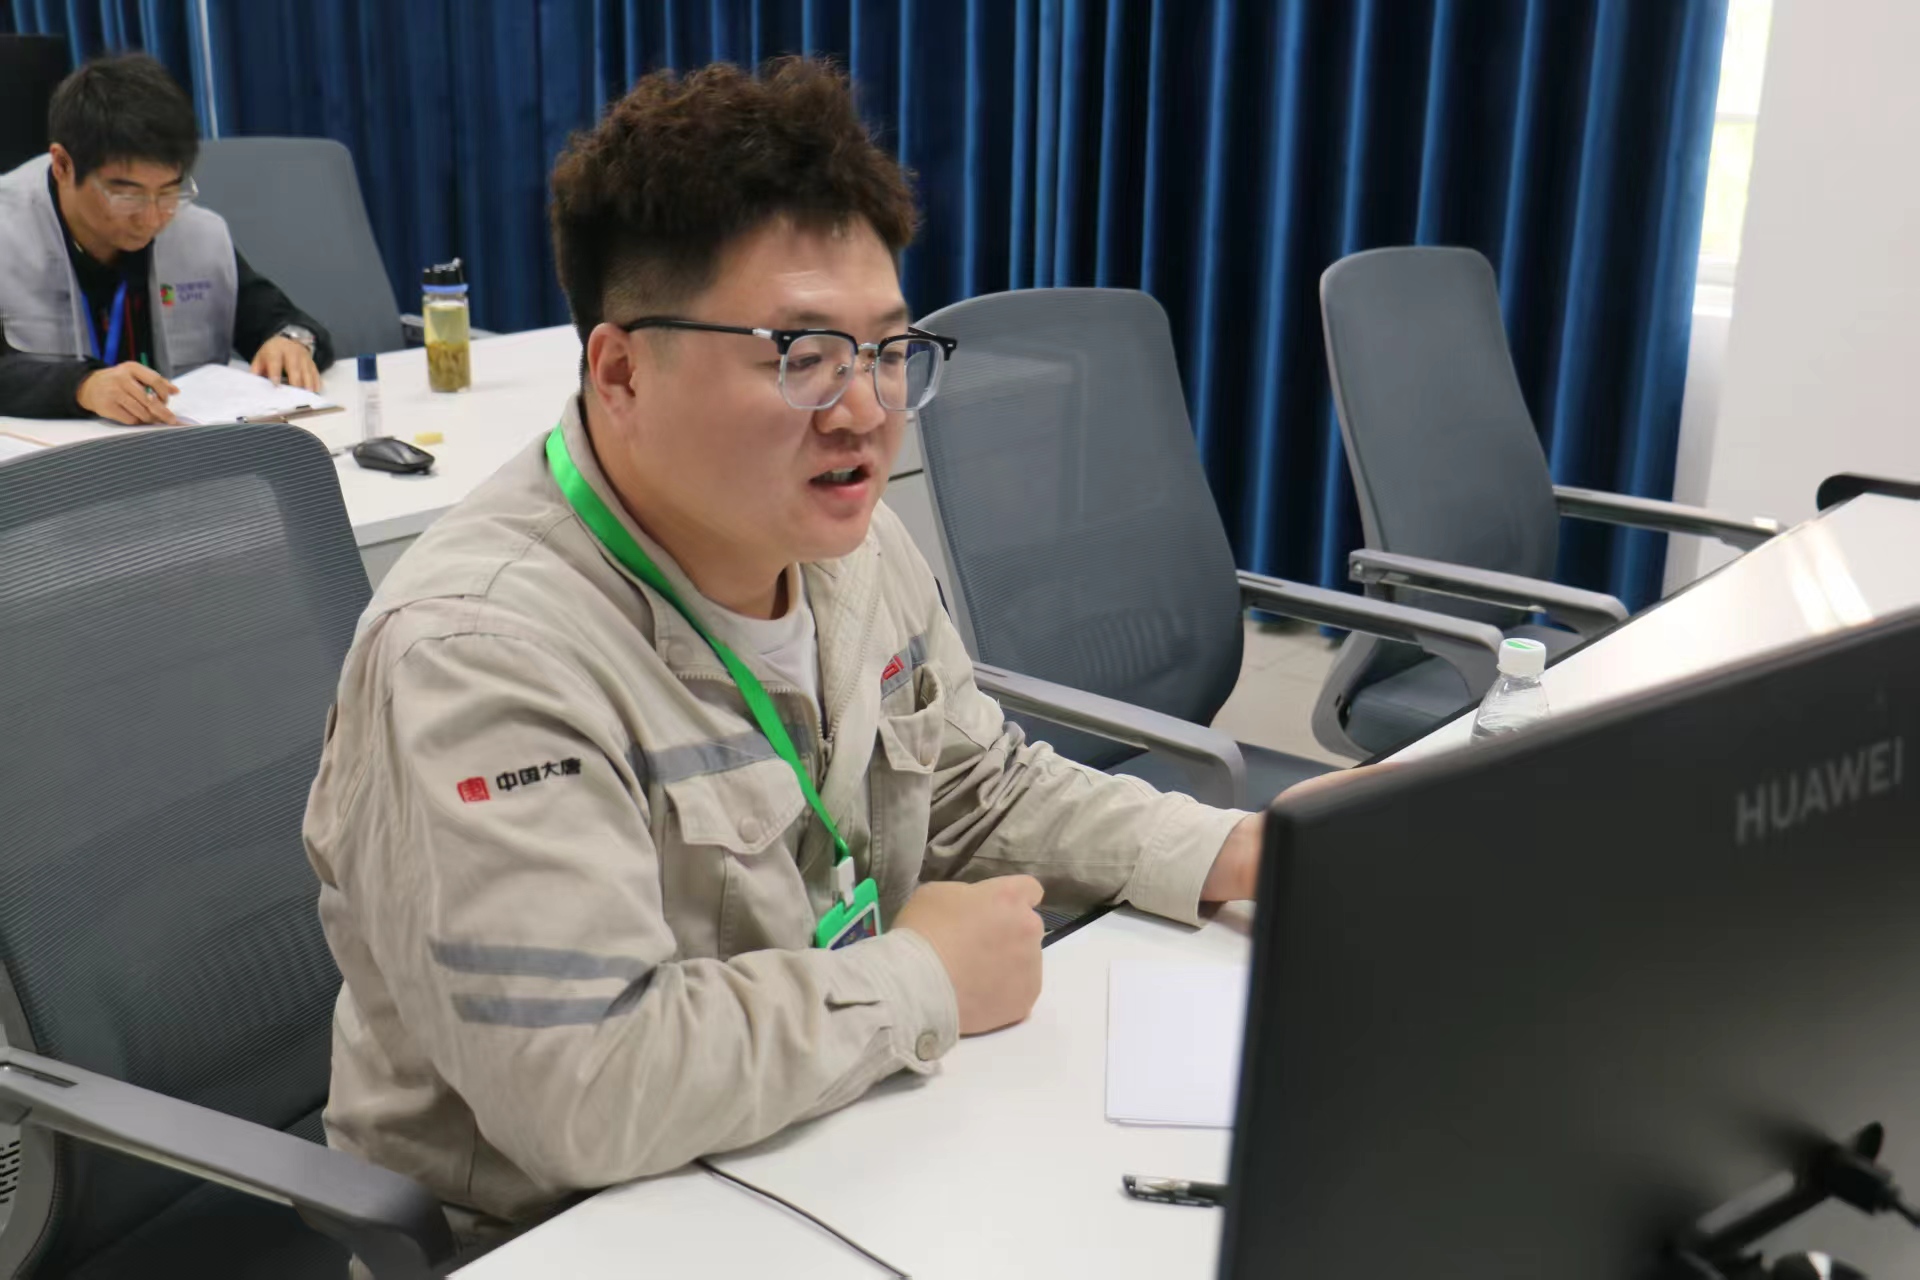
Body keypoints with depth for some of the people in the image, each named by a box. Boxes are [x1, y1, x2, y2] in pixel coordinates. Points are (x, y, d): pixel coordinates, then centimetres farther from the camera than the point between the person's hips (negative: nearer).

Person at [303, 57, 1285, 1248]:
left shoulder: (855, 537, -1)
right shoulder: (481, 654, -27)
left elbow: (981, 791, 12)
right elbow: (586, 1089, -31)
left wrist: (1235, 852, -2)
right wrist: (924, 978, -20)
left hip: (842, 1145, 7)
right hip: (566, 1227, -6)